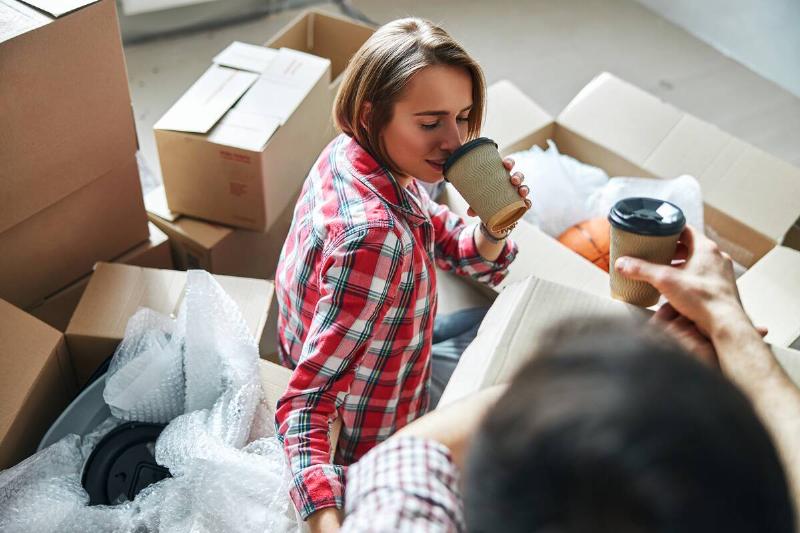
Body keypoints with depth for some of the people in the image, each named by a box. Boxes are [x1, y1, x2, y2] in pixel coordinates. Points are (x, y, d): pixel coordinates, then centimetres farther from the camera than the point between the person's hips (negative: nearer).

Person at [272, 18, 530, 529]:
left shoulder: (352, 153, -16)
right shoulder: (374, 236, -41)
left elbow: (445, 239, -2)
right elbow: (307, 400, -39)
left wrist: (494, 227, -23)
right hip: (366, 443, -8)